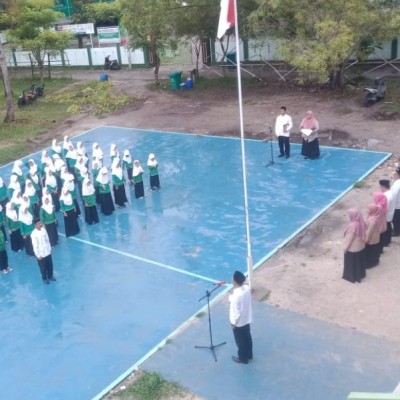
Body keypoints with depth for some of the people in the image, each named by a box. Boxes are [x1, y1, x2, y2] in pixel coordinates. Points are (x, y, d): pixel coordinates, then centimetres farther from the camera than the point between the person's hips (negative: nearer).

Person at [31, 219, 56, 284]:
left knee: (50, 265, 20)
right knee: (43, 267, 13)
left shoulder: (43, 229, -5)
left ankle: (50, 276, 43)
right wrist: (38, 255, -14)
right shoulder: (34, 234, -22)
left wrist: (49, 249, 10)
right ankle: (44, 278, 35)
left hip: (48, 252, 5)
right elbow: (35, 246, -18)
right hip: (41, 254, -5)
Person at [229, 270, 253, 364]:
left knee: (240, 341, 18)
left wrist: (233, 323, -13)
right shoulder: (247, 288, -14)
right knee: (247, 338, 28)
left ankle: (243, 358, 39)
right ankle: (249, 354, 49)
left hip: (239, 322, -7)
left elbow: (236, 313, -26)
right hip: (247, 319, 7)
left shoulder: (236, 296, -37)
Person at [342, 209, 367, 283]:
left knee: (351, 263, 13)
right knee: (359, 262, 24)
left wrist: (345, 247, -11)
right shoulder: (361, 223, -9)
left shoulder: (353, 225, -32)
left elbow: (349, 238, -23)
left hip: (352, 248, -7)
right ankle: (360, 274, 40)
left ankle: (351, 276, 27)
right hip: (361, 246, 7)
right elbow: (364, 234, 4)